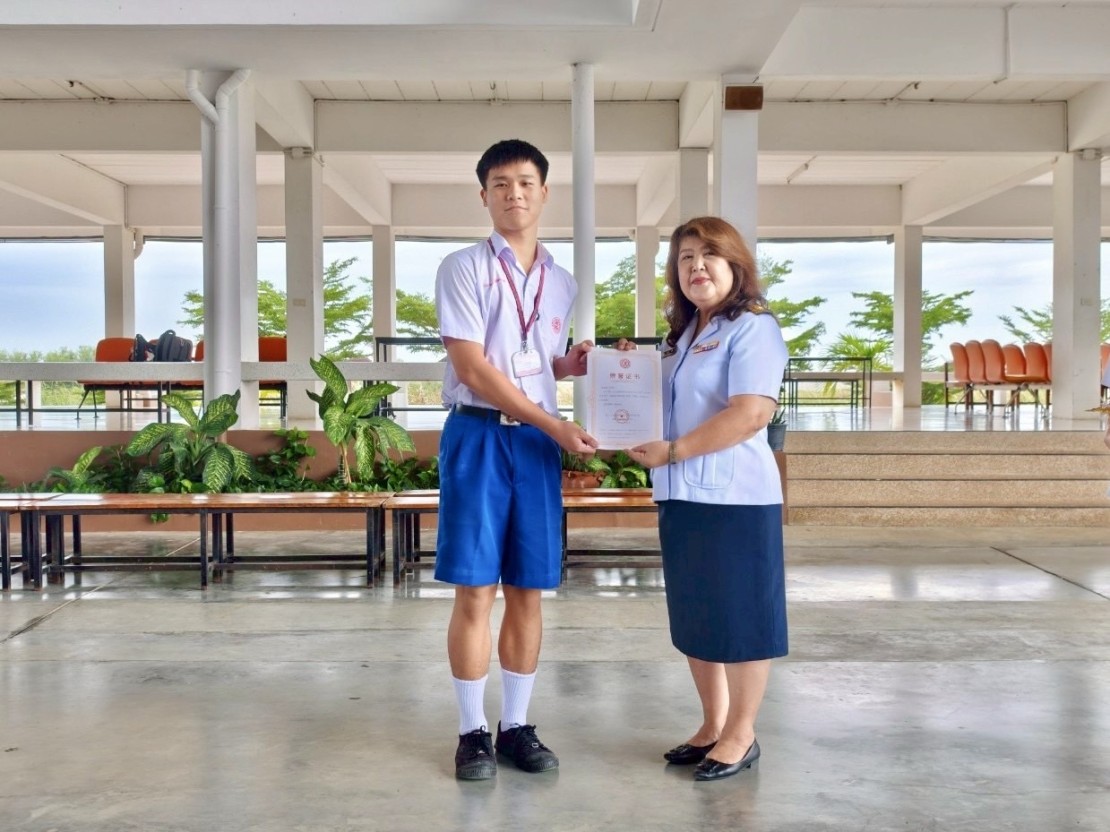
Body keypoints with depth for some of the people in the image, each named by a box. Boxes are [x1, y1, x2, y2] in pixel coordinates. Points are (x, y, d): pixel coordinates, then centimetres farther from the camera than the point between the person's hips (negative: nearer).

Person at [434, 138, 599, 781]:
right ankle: (474, 732, 12)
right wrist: (557, 425, -14)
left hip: (539, 443, 5)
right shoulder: (463, 269, -4)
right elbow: (474, 369, -12)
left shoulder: (562, 283, 13)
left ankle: (517, 727, 19)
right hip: (480, 435, -4)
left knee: (529, 593, 7)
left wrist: (572, 364, 1)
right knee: (476, 592, -1)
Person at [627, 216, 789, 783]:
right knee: (695, 619, 15)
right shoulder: (680, 335, 17)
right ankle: (713, 725, 29)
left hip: (734, 498, -8)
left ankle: (741, 735, 16)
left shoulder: (752, 328, -9)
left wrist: (672, 451, -17)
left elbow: (751, 414, -21)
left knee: (740, 618, 3)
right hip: (681, 497, 9)